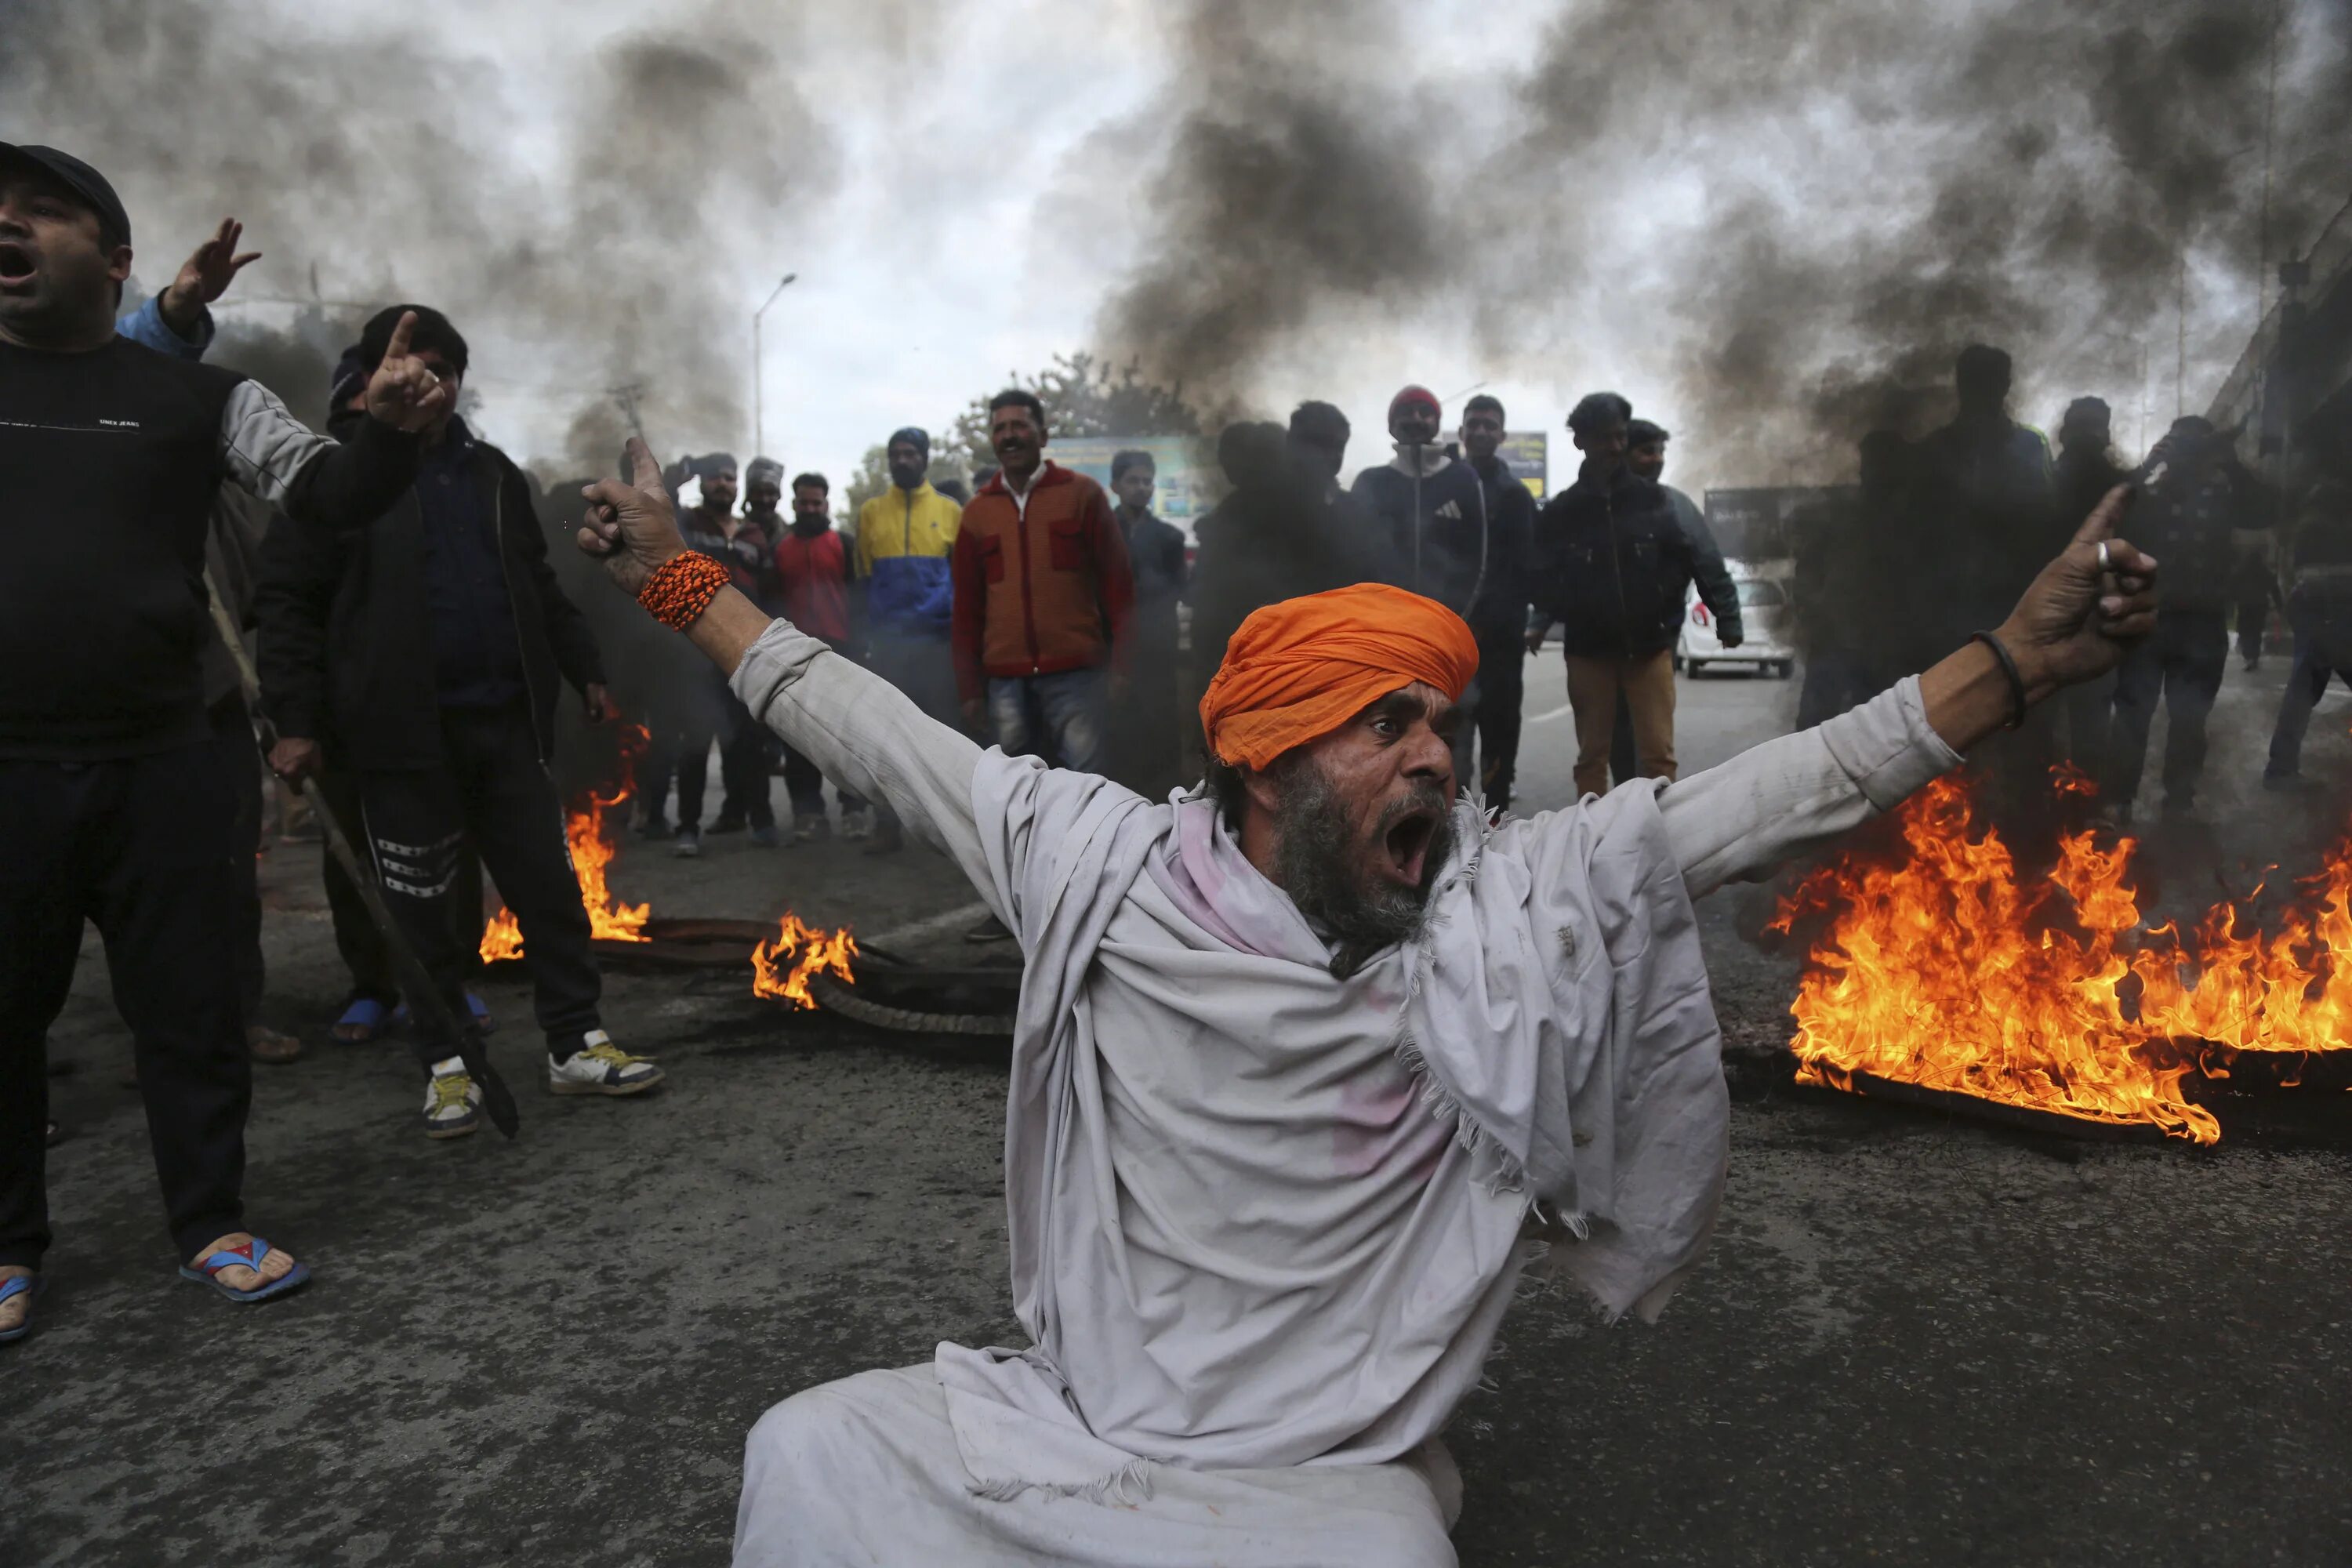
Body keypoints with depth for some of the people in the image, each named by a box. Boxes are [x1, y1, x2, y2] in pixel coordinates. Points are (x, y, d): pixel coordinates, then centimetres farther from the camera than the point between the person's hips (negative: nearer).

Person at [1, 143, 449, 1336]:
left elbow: (322, 493, -3)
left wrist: (386, 431, -22)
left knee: (190, 1004, 7)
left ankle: (211, 1225, 21)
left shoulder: (195, 398, 6)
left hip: (159, 764, -1)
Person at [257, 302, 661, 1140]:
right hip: (401, 730, -4)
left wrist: (584, 670, 15)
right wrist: (295, 719, -10)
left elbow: (539, 587, 20)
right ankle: (447, 1065, 17)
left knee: (548, 882, 5)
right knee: (420, 901, 5)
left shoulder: (490, 472, 14)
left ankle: (577, 1042, 14)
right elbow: (288, 600, -4)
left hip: (505, 721, 4)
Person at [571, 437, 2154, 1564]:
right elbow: (880, 731, 0)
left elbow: (1758, 797, -13)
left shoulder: (1512, 905, -10)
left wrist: (2017, 659, -19)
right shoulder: (1102, 860, -8)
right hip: (1063, 1425, 2)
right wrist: (682, 581, 5)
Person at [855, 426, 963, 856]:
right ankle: (887, 825, 7)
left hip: (936, 639, -1)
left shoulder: (950, 510, 7)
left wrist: (947, 612, -8)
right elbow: (863, 578, 10)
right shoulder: (870, 512, 10)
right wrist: (872, 628, 1)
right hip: (885, 640, 1)